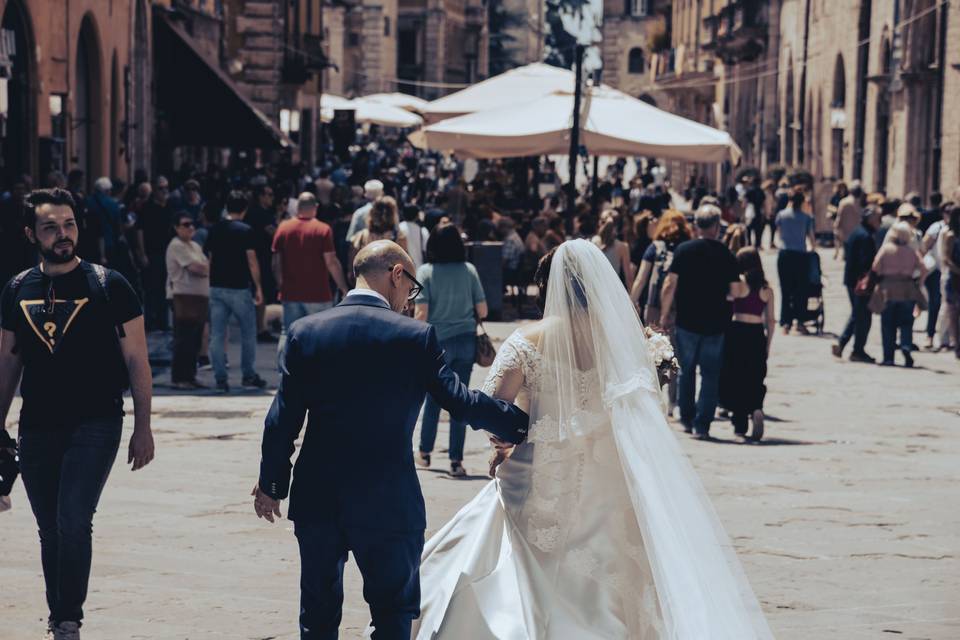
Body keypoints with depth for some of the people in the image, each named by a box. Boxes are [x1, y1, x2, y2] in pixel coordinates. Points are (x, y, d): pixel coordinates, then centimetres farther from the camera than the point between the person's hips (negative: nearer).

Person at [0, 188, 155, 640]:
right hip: (36, 429, 4)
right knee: (50, 532, 10)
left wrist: (143, 428, -6)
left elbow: (136, 360, -3)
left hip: (95, 424, -4)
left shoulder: (108, 286, -5)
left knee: (73, 521, -17)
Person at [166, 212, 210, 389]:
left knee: (195, 340, 10)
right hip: (185, 296, -9)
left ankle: (190, 376, 16)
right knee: (184, 340, -7)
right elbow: (197, 268, -16)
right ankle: (178, 378, -3)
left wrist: (203, 269, -5)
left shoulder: (195, 246, 20)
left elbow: (205, 269, 16)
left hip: (201, 295, 9)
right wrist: (208, 269, 2)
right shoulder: (177, 246, -9)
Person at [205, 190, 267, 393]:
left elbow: (210, 258, 11)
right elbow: (252, 261, -10)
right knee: (248, 333, 11)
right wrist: (258, 287, -3)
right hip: (239, 288, -4)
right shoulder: (245, 231, -8)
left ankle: (220, 379, 1)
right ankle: (249, 376, 15)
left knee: (217, 335, 4)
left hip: (216, 287, 4)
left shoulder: (215, 230, 6)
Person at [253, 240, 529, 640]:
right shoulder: (416, 336, -9)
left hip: (316, 498, 3)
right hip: (387, 502, -3)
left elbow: (283, 419, -1)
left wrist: (271, 483, 9)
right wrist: (522, 424, 3)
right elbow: (458, 400, -10)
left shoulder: (304, 332, -1)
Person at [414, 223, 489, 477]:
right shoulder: (469, 270, -1)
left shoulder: (426, 271, -7)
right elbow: (482, 310, 1)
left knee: (433, 397, 16)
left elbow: (421, 313, -11)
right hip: (466, 341, 1)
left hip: (438, 341, -1)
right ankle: (456, 461, 4)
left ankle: (424, 452, 28)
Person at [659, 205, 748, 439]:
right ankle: (702, 425, 1)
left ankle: (687, 419, 23)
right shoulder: (726, 255, -5)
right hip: (715, 323, -1)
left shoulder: (683, 251, -5)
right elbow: (736, 291, -5)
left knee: (686, 372, 16)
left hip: (687, 322, 1)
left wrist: (664, 314, 3)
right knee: (710, 375, 5)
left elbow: (670, 285, -7)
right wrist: (745, 289, 17)